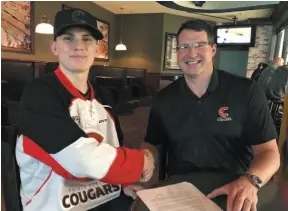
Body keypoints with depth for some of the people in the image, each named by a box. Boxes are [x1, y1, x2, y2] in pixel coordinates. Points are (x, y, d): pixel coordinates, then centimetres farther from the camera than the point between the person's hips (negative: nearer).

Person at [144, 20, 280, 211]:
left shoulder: (247, 92, -6)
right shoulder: (164, 99, 1)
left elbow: (268, 151, -7)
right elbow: (151, 144, 9)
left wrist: (250, 181, -26)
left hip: (235, 192, 0)